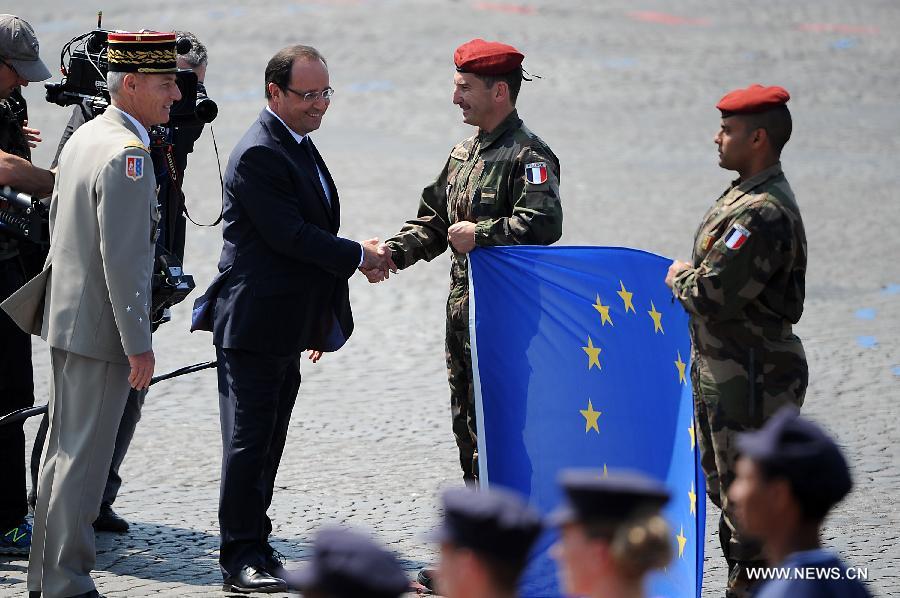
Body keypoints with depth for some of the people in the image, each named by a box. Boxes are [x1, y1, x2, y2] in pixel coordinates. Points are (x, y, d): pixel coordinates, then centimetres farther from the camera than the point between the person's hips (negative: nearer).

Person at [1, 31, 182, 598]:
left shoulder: (83, 138, 11)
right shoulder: (127, 153, -20)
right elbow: (121, 257, -24)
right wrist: (138, 343, -21)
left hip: (65, 318, 10)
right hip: (100, 330, -10)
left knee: (63, 450, 16)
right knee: (84, 458, -5)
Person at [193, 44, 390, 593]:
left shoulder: (300, 146, 16)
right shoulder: (259, 155, -17)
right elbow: (290, 235, -23)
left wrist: (321, 321, 24)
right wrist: (359, 256, -13)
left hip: (288, 328, 10)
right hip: (255, 324, -10)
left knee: (267, 443, 13)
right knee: (249, 441, -6)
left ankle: (253, 544, 19)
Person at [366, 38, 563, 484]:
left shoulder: (528, 156, -12)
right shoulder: (464, 154, 17)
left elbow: (544, 224, -26)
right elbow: (433, 220, 20)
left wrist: (481, 234, -21)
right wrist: (392, 253, 5)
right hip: (462, 308, 9)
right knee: (465, 417, 14)